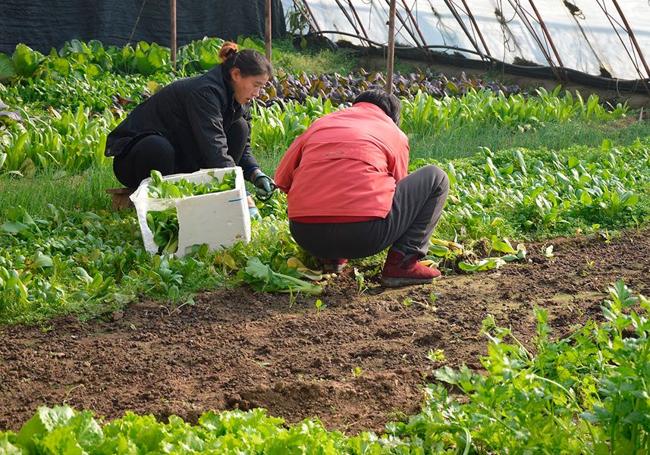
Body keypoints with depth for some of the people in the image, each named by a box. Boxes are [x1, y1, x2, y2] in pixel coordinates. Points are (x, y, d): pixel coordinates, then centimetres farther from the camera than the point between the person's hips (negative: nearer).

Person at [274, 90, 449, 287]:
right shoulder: (395, 134, 15)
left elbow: (282, 179, 21)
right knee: (436, 178, 15)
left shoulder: (320, 123, 22)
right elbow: (398, 189, 24)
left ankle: (330, 257, 17)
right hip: (364, 236, -5)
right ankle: (402, 262, 2)